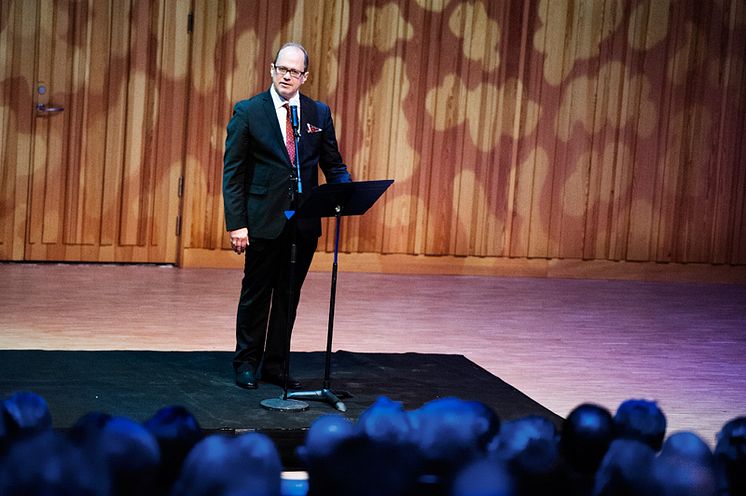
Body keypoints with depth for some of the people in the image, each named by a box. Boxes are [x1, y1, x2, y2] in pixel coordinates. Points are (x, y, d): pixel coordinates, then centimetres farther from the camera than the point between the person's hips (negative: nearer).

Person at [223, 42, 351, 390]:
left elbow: (333, 164, 11)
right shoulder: (248, 112, -3)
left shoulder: (319, 113, 7)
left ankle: (275, 364, 21)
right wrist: (236, 223, -11)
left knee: (289, 295, 10)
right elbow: (233, 171, -5)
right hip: (264, 220, -3)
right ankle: (247, 362, 21)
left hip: (304, 222, 3)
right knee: (256, 293, 7)